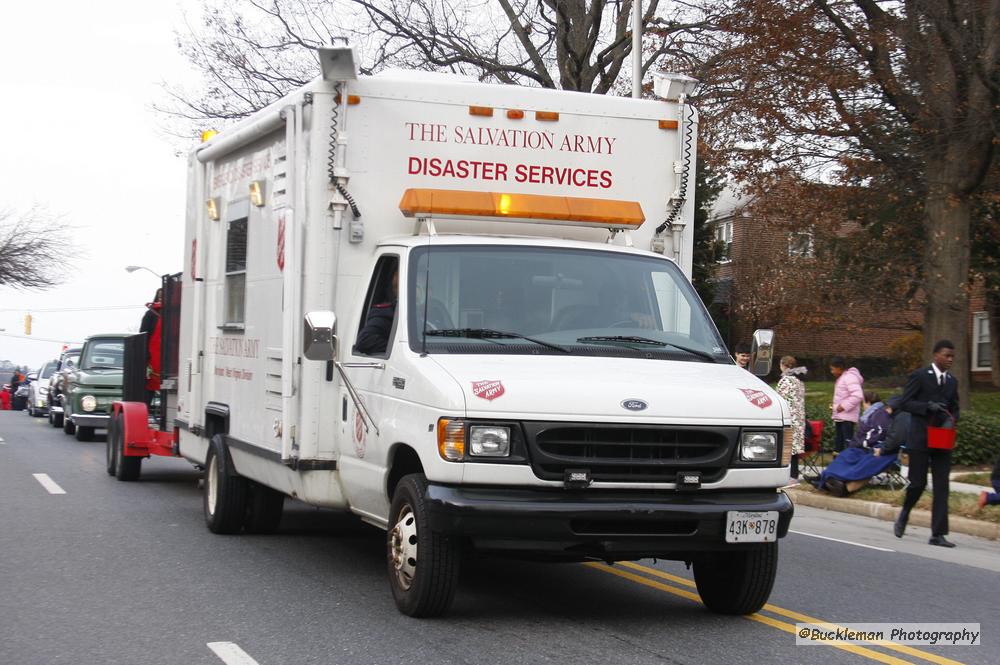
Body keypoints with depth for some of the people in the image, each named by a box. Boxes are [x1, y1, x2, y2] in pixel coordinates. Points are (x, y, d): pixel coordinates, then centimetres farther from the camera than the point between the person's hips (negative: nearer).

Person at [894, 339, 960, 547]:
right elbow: (904, 402, -7)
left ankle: (938, 534, -1)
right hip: (920, 439, -5)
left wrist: (951, 418, -2)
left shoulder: (952, 381, 13)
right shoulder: (920, 376, -4)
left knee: (942, 487, -1)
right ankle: (904, 514, 27)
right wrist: (928, 407, -20)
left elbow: (954, 408, 20)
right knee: (918, 482, -3)